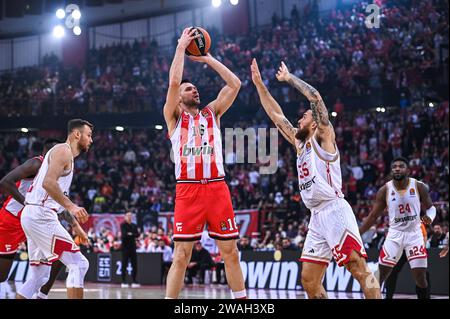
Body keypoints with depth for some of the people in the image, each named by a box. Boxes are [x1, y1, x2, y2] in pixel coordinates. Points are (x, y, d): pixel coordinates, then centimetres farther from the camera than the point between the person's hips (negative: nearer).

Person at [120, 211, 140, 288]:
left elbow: (138, 235, 3)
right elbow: (124, 234, -15)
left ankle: (134, 282, 5)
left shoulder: (134, 225, 15)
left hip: (133, 247, 5)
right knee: (124, 265, -4)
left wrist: (131, 234, -13)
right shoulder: (123, 225, 0)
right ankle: (123, 282, -1)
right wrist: (134, 235, -11)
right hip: (125, 247, -5)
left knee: (134, 265, 1)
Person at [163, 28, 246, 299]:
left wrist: (208, 59, 13)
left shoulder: (212, 112, 19)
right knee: (181, 255, -6)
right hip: (188, 189, -3)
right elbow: (174, 81, -6)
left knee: (230, 251, 5)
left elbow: (235, 84, 10)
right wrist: (182, 47, 1)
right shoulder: (174, 116, 10)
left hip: (217, 187, 3)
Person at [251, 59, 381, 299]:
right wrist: (259, 83, 24)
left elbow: (315, 97, -7)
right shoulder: (299, 143, 23)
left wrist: (289, 78, 5)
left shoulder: (322, 137, 3)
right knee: (309, 281, 4)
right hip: (317, 217, 9)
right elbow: (275, 114, 27)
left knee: (359, 270, -17)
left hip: (334, 210, -9)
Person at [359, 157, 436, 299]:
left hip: (414, 234, -1)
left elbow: (430, 207, 5)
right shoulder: (385, 190, -5)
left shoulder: (419, 187, -7)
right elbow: (373, 215, 2)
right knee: (380, 275, -4)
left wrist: (430, 217, -18)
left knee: (420, 277, -5)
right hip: (395, 235, 1)